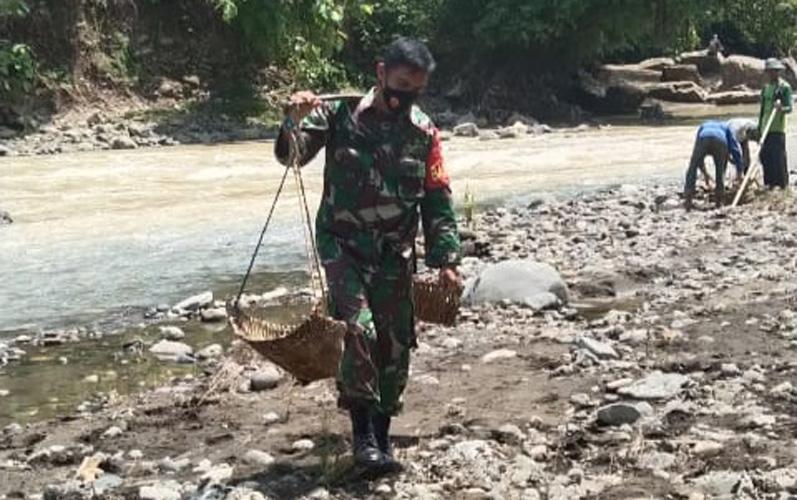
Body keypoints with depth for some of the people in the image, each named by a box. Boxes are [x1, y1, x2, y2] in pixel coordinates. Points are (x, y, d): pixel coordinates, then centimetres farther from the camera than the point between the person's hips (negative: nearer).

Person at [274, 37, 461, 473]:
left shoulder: (424, 132, 2)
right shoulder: (340, 114, -5)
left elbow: (437, 202, 5)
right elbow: (291, 155, -9)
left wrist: (445, 259, -1)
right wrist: (295, 122, -31)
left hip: (394, 255, 3)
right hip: (342, 245, -3)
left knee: (394, 347, 6)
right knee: (358, 330, -22)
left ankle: (381, 437, 23)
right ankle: (362, 432, -9)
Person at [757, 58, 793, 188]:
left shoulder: (784, 87, -5)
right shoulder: (766, 87, 17)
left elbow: (789, 108, -10)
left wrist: (781, 108, -32)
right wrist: (759, 126, 19)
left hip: (777, 128, -7)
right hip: (765, 128, 7)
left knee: (778, 156, -7)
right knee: (765, 155, 7)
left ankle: (782, 184, 0)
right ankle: (770, 182, 16)